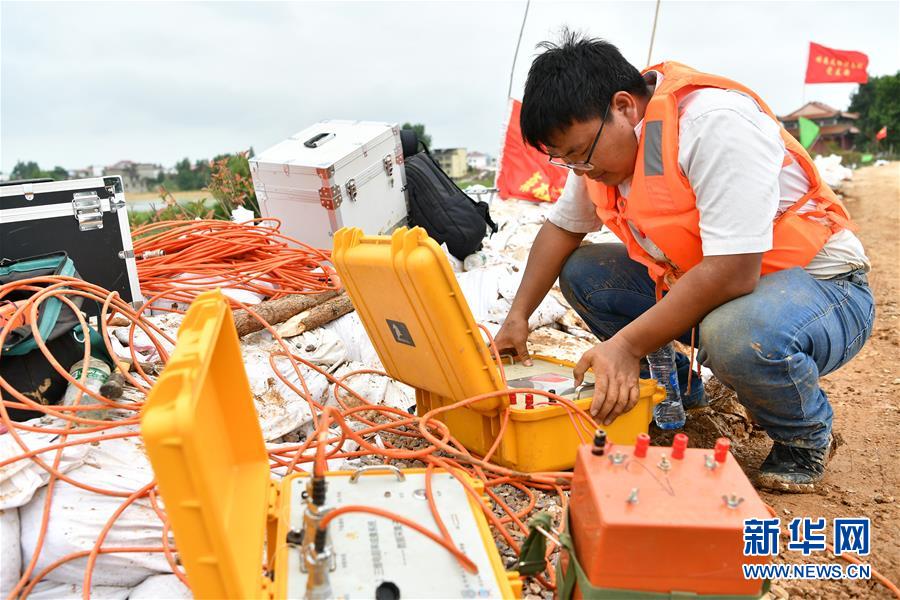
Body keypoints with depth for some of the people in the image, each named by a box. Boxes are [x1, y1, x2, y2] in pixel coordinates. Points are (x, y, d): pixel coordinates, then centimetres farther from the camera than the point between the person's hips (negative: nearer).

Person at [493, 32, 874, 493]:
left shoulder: (715, 123, -28)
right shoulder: (601, 139, -4)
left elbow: (731, 272, -33)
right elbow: (561, 228, 7)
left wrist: (627, 344, -30)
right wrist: (518, 316, -2)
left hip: (819, 284, -7)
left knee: (741, 334, -40)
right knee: (579, 271, -5)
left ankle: (805, 437, -5)